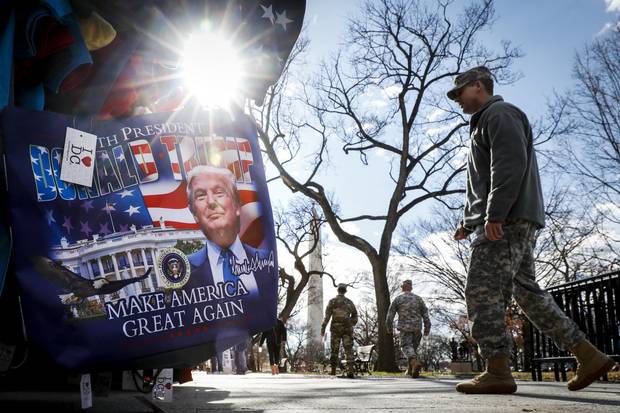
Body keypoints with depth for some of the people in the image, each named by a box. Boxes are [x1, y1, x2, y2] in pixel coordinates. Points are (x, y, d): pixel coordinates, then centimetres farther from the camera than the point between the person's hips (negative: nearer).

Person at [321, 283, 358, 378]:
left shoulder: (332, 301, 2)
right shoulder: (349, 302, 10)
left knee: (335, 349, 8)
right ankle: (351, 370, -17)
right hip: (347, 328, 1)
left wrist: (323, 328, -6)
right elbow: (355, 316, 14)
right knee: (348, 349, -5)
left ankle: (333, 370, 11)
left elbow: (327, 316, -6)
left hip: (336, 328, -1)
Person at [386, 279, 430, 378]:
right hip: (417, 327, 3)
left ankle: (415, 361, -35)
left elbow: (390, 315, 1)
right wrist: (427, 328, 9)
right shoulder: (418, 298, 6)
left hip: (405, 327, -3)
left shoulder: (397, 299, 1)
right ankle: (410, 369, 18)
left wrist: (389, 328, 13)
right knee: (413, 347, 16)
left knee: (406, 346, -7)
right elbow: (425, 314, 3)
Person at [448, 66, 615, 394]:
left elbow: (510, 164, -18)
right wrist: (469, 222, 24)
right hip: (509, 224, 10)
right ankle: (588, 356, 8)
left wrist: (493, 215, -25)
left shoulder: (499, 114, -2)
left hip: (505, 222, -10)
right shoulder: (483, 124, 30)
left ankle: (497, 372, -14)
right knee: (527, 291, 8)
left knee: (483, 292, -13)